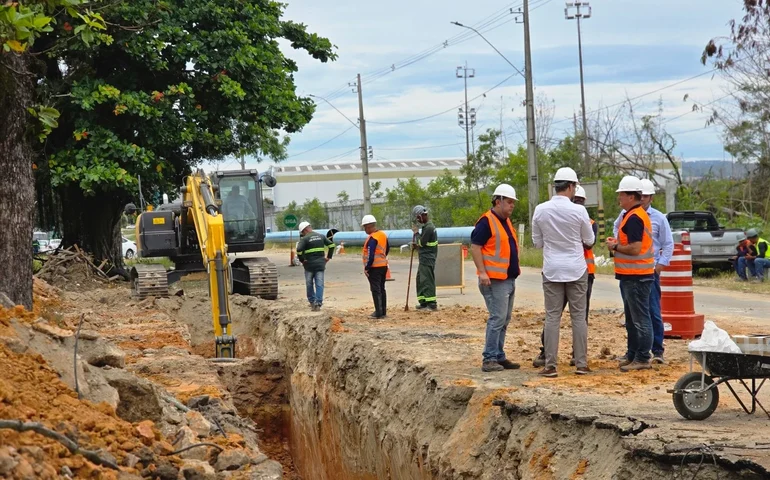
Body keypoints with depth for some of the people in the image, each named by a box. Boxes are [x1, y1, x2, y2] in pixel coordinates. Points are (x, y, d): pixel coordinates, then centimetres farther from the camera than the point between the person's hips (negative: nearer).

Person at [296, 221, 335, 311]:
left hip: (309, 264, -3)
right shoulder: (321, 236, 8)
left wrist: (302, 260, -7)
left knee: (309, 284, 13)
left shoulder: (304, 239, -8)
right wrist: (328, 257, 12)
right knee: (319, 284, 0)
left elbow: (299, 250, -21)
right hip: (320, 264, 3)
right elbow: (331, 244, 8)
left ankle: (312, 301, 19)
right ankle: (318, 303, -9)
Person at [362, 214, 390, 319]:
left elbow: (370, 255, -22)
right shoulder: (383, 235, 9)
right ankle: (383, 311, 19)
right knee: (382, 288, 15)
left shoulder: (372, 238, -19)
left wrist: (366, 267, -16)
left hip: (374, 267, -9)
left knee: (376, 290, -5)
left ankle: (378, 313, -7)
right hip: (383, 265, 9)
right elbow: (387, 249, 20)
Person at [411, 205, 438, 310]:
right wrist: (417, 245, 10)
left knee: (427, 280, -9)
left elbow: (422, 242, -18)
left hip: (427, 259, -11)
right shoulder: (427, 226, 15)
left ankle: (431, 303, -9)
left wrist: (417, 233, -6)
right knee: (420, 280, 13)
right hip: (424, 258, 11)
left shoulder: (428, 228, -18)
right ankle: (423, 302, 17)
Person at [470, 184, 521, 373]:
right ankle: (489, 359, -8)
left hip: (509, 279, 10)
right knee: (497, 319, -11)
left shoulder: (506, 222, 17)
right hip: (495, 279, -10)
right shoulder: (486, 222, -12)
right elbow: (475, 247, -16)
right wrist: (482, 272, -22)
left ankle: (499, 356, 18)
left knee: (504, 320, 12)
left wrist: (515, 270, 20)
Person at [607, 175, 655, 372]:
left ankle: (643, 359, -3)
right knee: (631, 319, 17)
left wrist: (615, 247, -10)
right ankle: (632, 355, 24)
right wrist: (618, 242, 11)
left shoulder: (634, 218, -18)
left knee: (640, 319, -6)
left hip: (636, 277, -11)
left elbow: (635, 249, -24)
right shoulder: (636, 215, 15)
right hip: (632, 276, 11)